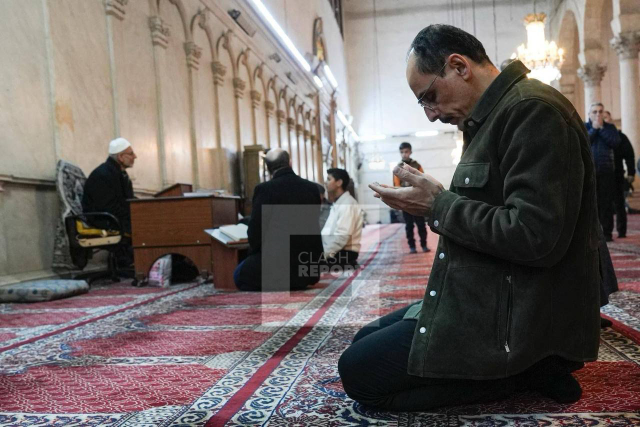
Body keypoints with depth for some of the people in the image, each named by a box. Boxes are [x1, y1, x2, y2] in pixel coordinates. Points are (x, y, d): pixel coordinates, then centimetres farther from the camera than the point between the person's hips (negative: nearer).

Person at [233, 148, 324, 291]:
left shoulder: (264, 189, -11)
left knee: (240, 274, 20)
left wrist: (255, 253, 11)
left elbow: (255, 229, -9)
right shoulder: (313, 188, 4)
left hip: (278, 262, -6)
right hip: (310, 264, 6)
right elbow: (313, 228, 12)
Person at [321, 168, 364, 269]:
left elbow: (342, 236, -22)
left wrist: (322, 254, -22)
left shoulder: (347, 204, -12)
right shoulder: (337, 204, 19)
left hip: (344, 254, -8)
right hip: (335, 252, 9)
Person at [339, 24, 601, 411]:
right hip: (484, 299, 11)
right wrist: (433, 201, 4)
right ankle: (524, 364, 7)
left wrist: (439, 205, -17)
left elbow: (535, 237, -27)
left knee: (359, 372, -11)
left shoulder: (533, 109, -18)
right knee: (365, 341, 16)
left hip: (516, 316, -11)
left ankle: (522, 371, -5)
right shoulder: (494, 116, 13)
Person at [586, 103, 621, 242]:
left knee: (607, 203, -1)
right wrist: (594, 128, -7)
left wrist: (601, 128, -5)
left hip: (607, 170, 1)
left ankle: (607, 232, 2)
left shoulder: (610, 127, 13)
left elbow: (615, 143, -5)